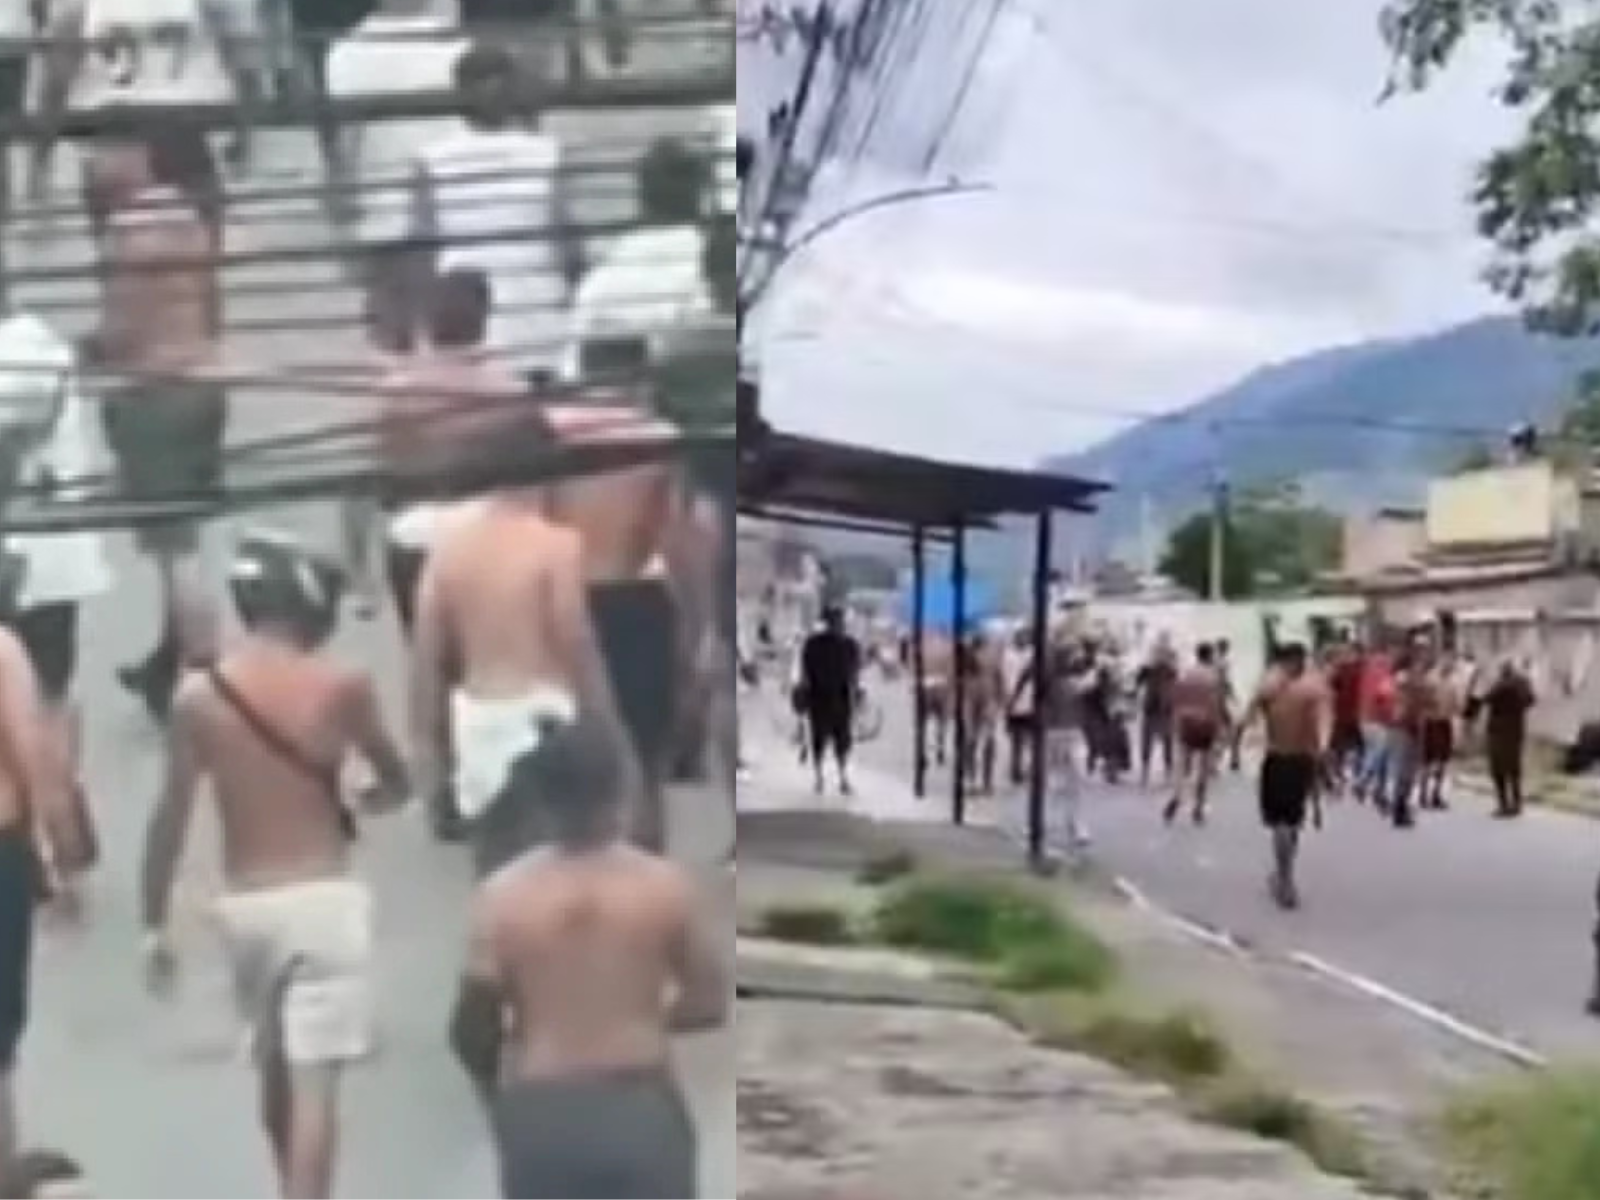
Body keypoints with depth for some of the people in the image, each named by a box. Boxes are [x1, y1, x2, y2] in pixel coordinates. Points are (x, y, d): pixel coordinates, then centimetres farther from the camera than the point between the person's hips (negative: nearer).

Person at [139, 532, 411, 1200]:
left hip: (244, 906, 4)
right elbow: (397, 787, 7)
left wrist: (155, 923, 8)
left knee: (275, 1067, 24)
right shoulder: (341, 686, -7)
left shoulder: (196, 697, -3)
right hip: (321, 899, -4)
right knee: (313, 1083, -6)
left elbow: (170, 820, -1)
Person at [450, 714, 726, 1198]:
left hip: (541, 1116, 1)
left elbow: (471, 1028, -3)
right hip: (640, 1110, 0)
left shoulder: (503, 895, -8)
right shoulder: (665, 886, -8)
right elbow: (711, 1004, -1)